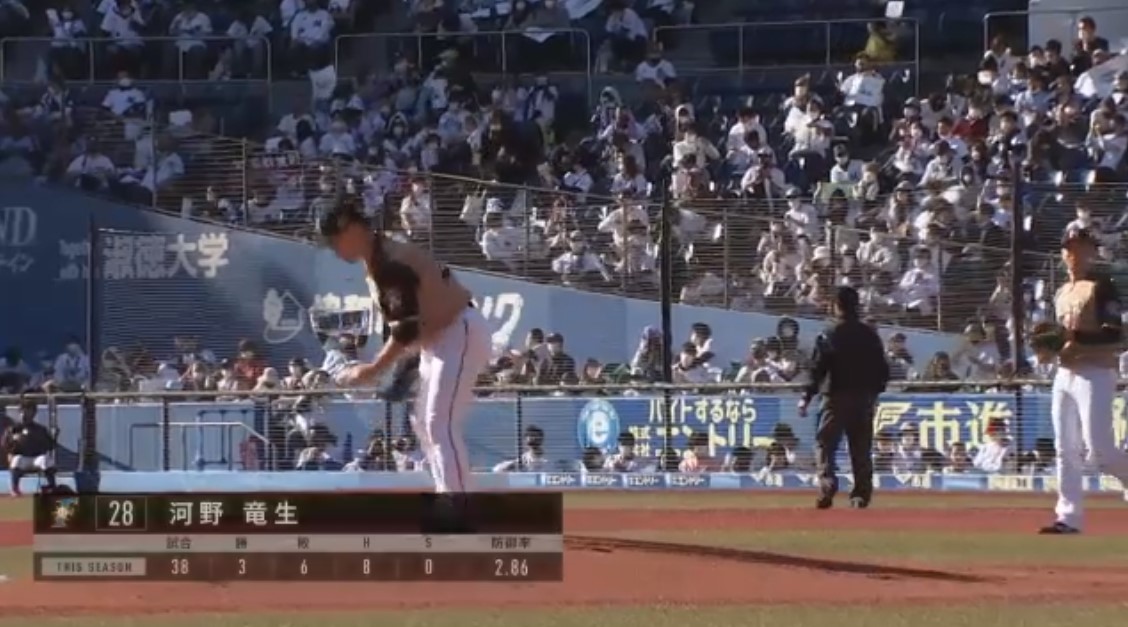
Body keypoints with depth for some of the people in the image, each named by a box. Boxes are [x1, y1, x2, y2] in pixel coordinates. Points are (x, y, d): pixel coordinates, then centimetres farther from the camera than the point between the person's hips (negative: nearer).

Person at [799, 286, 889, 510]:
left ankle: (827, 483, -20)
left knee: (824, 443, 1)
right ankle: (862, 493, 7)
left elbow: (818, 370, -12)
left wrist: (806, 397, -10)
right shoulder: (870, 335, 4)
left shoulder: (829, 336, -8)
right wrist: (875, 392, 21)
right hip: (865, 398, 4)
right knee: (861, 447, 10)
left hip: (837, 398, -4)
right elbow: (882, 369, 8)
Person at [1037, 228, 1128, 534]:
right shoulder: (1061, 294, 19)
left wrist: (1078, 345, -24)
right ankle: (1069, 517, 5)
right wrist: (1048, 349, 6)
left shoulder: (1101, 287, -5)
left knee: (1099, 449, -16)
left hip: (1095, 374, -8)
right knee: (1066, 450, 4)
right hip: (1065, 373, 8)